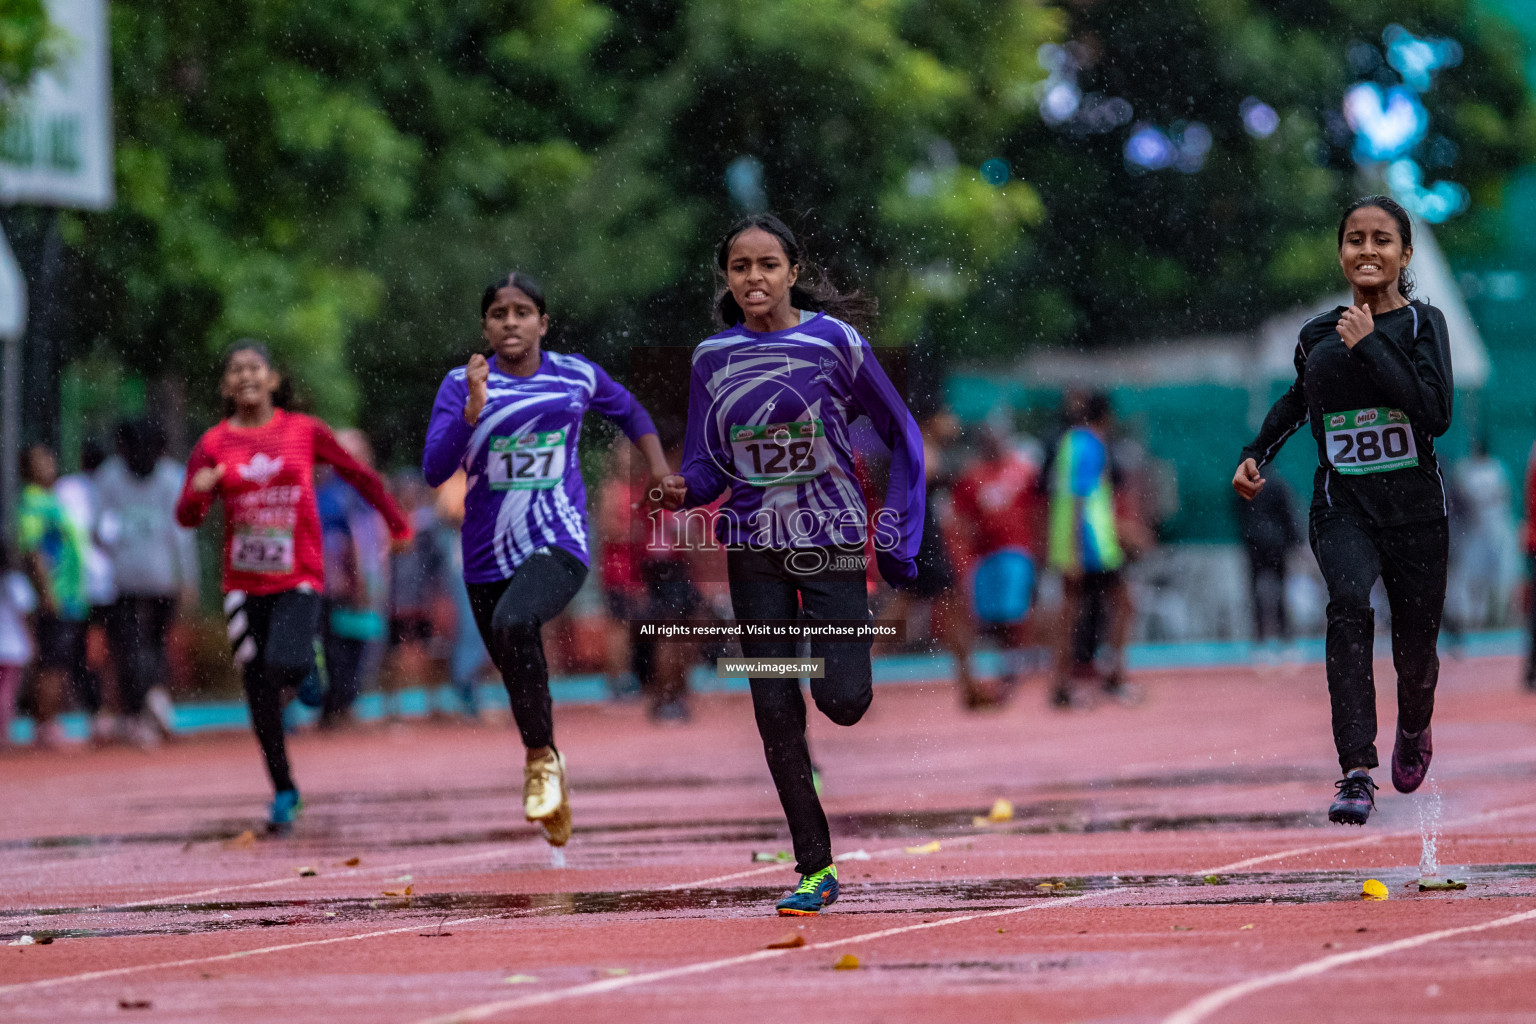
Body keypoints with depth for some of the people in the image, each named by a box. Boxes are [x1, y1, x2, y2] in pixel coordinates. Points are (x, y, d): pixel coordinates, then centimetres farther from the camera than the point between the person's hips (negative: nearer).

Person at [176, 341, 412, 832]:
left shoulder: (304, 431, 0)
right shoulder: (213, 445, 2)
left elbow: (360, 476, 11)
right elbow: (187, 517, -3)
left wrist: (398, 525, 14)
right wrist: (199, 490, -24)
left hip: (299, 579, -2)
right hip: (244, 584, 2)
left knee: (284, 666, -27)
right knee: (259, 695, 4)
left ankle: (310, 666, 11)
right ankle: (284, 792, 20)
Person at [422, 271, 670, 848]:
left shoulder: (576, 376, 4)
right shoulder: (461, 386, -1)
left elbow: (628, 411, 25)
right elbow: (434, 471, -12)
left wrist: (658, 466, 11)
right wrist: (473, 411, -24)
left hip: (558, 545, -2)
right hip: (488, 557, 2)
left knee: (514, 623, -33)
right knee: (522, 691, 11)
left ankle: (543, 758, -17)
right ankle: (553, 797, 34)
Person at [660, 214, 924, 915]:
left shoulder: (834, 342, -7)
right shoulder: (713, 358, 3)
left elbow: (901, 436, 1)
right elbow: (709, 465, 8)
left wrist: (897, 537, -2)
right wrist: (683, 489, -16)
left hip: (833, 541, -3)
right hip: (755, 548, 3)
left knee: (842, 699, -14)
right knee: (775, 710, -1)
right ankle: (815, 869, 6)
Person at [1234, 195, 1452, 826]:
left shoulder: (1422, 323, -4)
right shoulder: (1317, 335, 5)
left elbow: (1436, 413, -19)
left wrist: (1369, 347, -19)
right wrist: (1257, 453, 16)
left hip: (1414, 505, -1)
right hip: (1342, 505, 1)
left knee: (1415, 651, 7)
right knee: (1350, 603, -28)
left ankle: (1413, 730, 46)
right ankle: (1357, 775, -35)